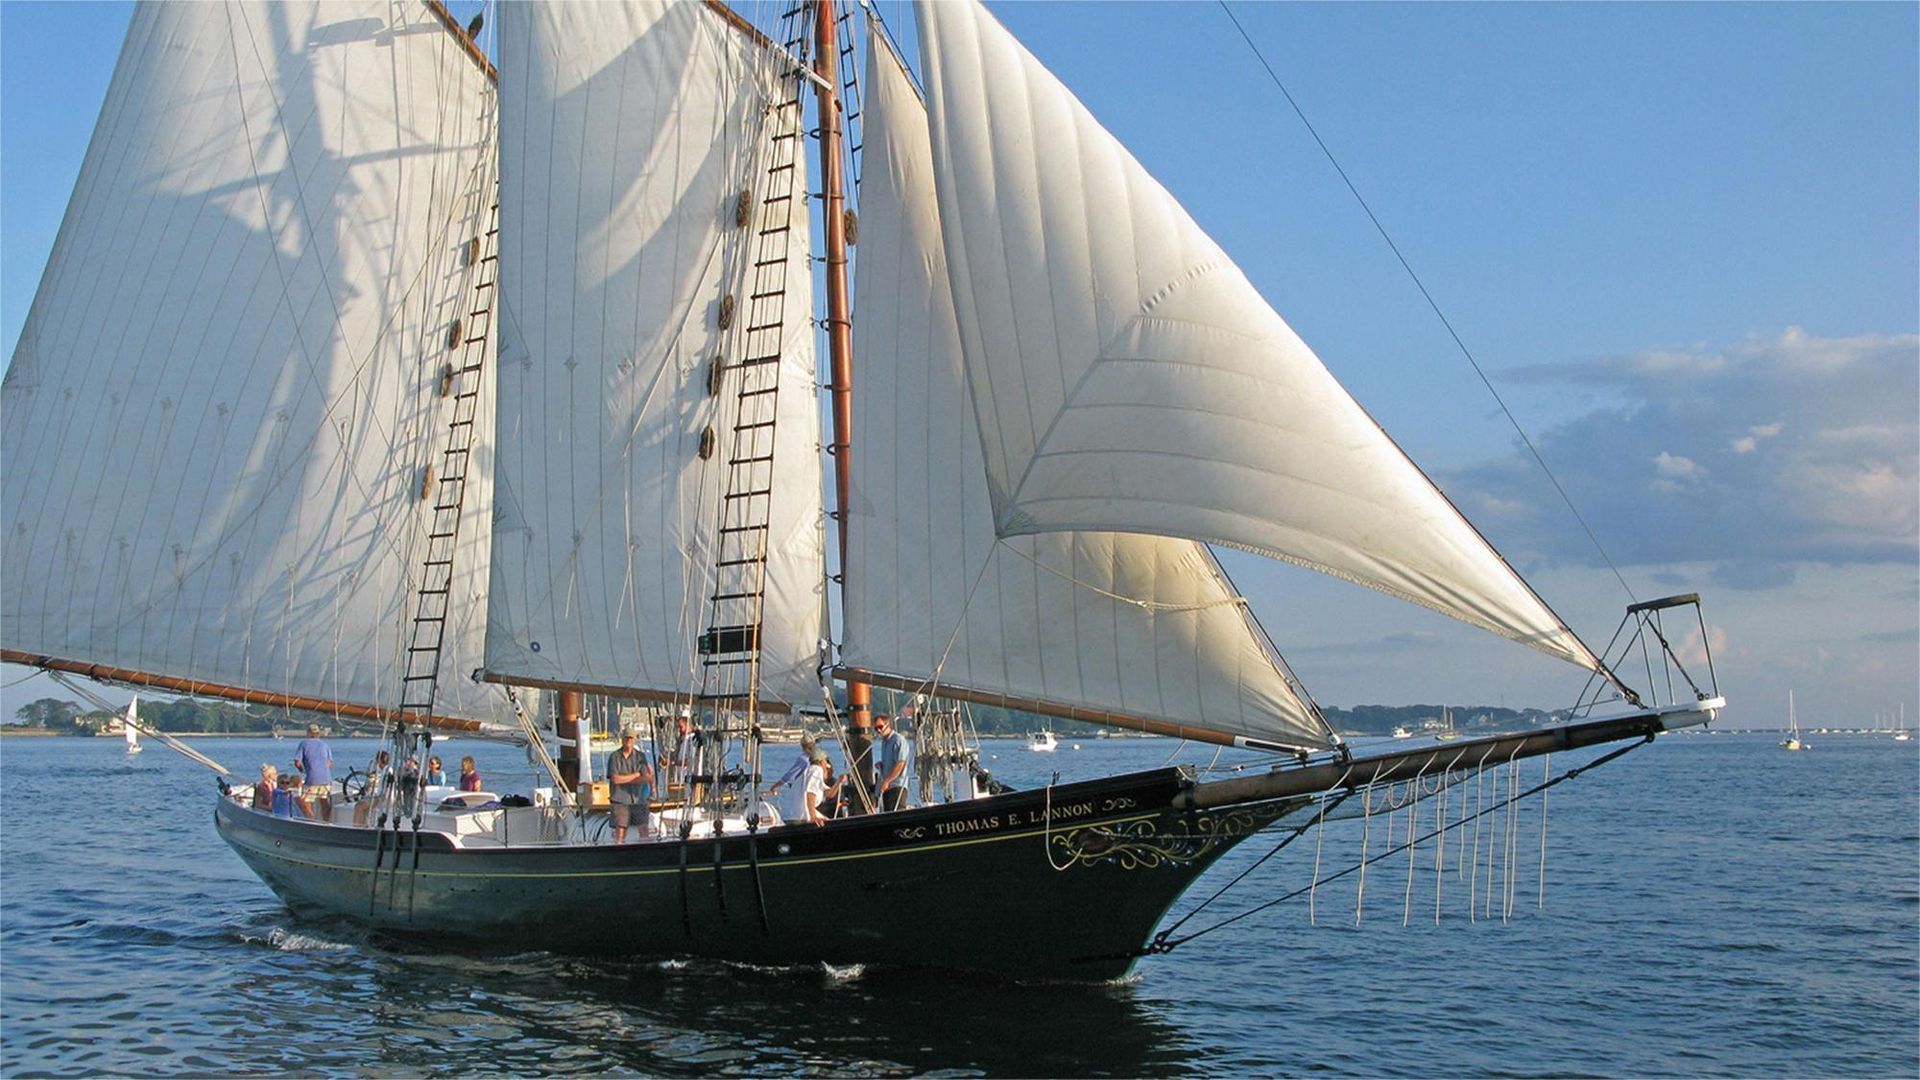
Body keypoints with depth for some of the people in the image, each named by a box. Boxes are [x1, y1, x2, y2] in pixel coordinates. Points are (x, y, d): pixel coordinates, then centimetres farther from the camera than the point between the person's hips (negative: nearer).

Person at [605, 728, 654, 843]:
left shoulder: (641, 756, 6)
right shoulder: (614, 757, 2)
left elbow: (646, 779, -4)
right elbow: (615, 779, -10)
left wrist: (624, 779, -8)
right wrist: (636, 775, -5)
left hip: (638, 799, 2)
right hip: (620, 800, -1)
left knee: (644, 831, -3)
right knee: (619, 831, -4)